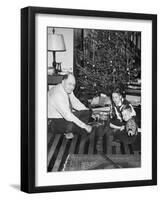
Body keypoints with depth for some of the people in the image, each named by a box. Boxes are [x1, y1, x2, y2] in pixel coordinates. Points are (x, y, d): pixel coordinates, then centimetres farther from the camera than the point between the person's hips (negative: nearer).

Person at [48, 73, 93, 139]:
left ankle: (69, 131, -2)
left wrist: (89, 112, 2)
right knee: (72, 123, -31)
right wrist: (84, 126, -31)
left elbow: (75, 102, 13)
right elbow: (67, 115, -34)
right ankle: (68, 131, 1)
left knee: (87, 112, 0)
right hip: (55, 122, -9)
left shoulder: (68, 90, -4)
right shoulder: (57, 94, -31)